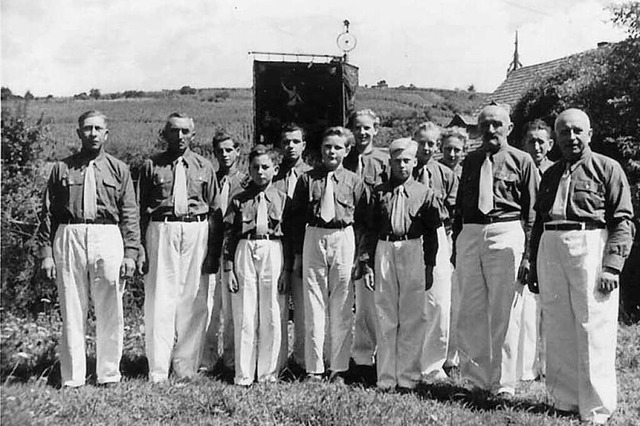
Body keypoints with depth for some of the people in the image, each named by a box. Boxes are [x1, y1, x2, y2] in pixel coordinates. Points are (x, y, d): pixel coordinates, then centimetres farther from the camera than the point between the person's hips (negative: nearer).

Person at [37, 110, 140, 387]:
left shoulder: (118, 170, 9)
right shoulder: (62, 169, 9)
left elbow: (130, 214, 5)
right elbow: (48, 212, 8)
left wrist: (130, 253, -3)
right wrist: (46, 252, 0)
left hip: (108, 239, 0)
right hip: (69, 239, 0)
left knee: (110, 312, 3)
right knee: (71, 312, 4)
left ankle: (109, 374, 15)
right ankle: (72, 377, 12)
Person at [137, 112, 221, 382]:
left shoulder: (204, 167, 11)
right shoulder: (151, 166, 7)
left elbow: (215, 210, 10)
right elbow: (140, 208, 5)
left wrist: (214, 251, 3)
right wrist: (139, 249, -3)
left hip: (197, 232, 2)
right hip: (161, 231, -1)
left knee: (193, 301, 3)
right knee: (160, 300, -3)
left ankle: (186, 368, 13)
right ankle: (158, 370, 3)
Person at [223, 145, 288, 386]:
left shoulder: (282, 199, 7)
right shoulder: (239, 200, 9)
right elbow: (229, 234, 7)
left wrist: (287, 269, 0)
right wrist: (229, 268, 1)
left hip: (273, 252, 0)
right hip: (245, 252, 1)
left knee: (271, 316, 3)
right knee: (244, 316, 2)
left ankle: (268, 372, 14)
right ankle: (244, 374, 9)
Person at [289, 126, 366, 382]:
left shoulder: (354, 181, 6)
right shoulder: (307, 179, 6)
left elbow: (361, 219, 7)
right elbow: (296, 217, 8)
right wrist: (297, 253, 5)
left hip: (344, 240, 0)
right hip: (313, 239, 0)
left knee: (342, 307, 3)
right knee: (313, 305, 2)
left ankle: (339, 368, 12)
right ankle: (314, 369, 9)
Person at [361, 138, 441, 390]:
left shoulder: (425, 194, 5)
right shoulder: (379, 193, 9)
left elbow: (431, 233, 7)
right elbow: (370, 230, 10)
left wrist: (429, 266, 2)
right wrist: (368, 263, 4)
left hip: (413, 251, -1)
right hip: (384, 250, 1)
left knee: (412, 317, 2)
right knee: (385, 317, 4)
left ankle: (408, 377, 11)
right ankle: (386, 378, 11)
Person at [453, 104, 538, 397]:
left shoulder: (521, 161, 3)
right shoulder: (470, 161, 15)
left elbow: (532, 211, 0)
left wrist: (528, 253, -8)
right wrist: (456, 244, 10)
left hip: (506, 235, -4)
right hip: (470, 235, 4)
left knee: (503, 313, 0)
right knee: (470, 313, 8)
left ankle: (503, 383, 11)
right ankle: (478, 377, 21)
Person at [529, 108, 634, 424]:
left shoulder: (608, 169, 3)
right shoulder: (550, 175, 19)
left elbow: (622, 222, -3)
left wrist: (612, 266, -13)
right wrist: (533, 266, 18)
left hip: (590, 247, -5)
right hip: (550, 250, 5)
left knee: (593, 330, -4)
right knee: (557, 330, 7)